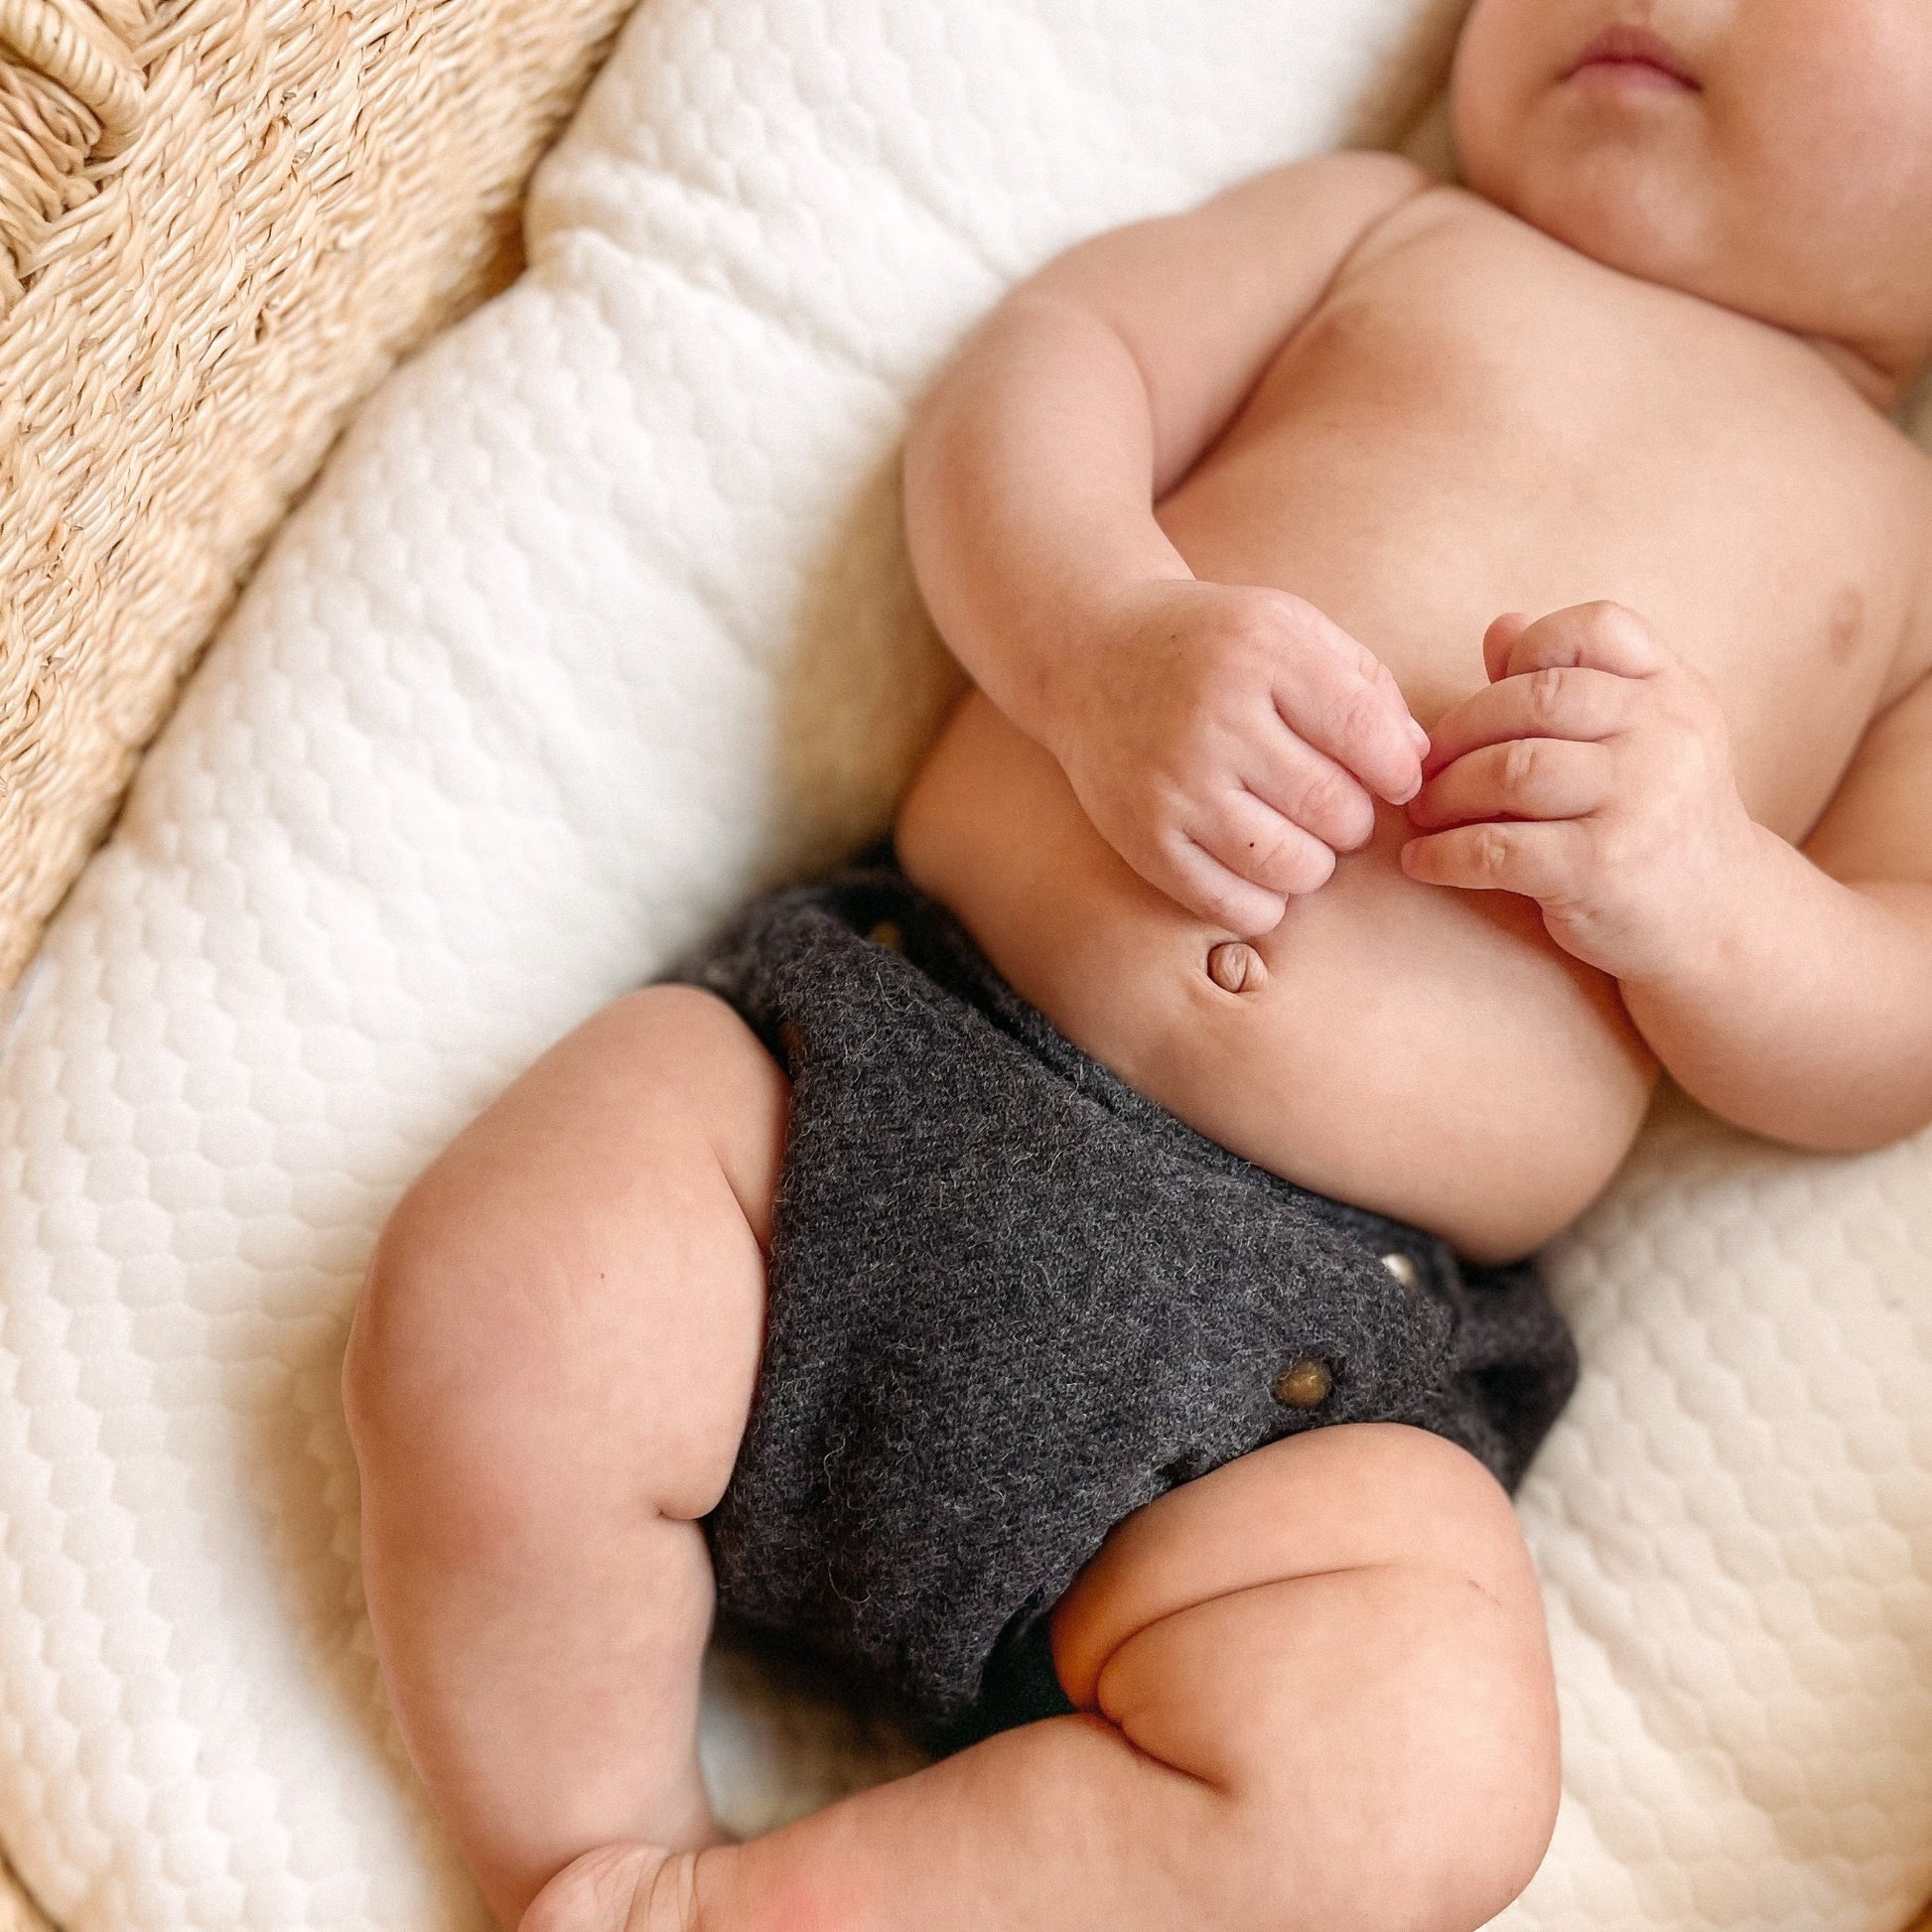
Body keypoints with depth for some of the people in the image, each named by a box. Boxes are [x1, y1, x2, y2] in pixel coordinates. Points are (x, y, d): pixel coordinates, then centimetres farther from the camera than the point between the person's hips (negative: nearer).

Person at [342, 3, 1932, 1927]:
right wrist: (1108, 631, -15)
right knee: (496, 1320, -21)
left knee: (1412, 1778, -26)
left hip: (1312, 1356, 0)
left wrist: (1697, 890, -13)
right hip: (885, 1051, 2)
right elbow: (1032, 370, 6)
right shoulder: (1383, 224, 18)